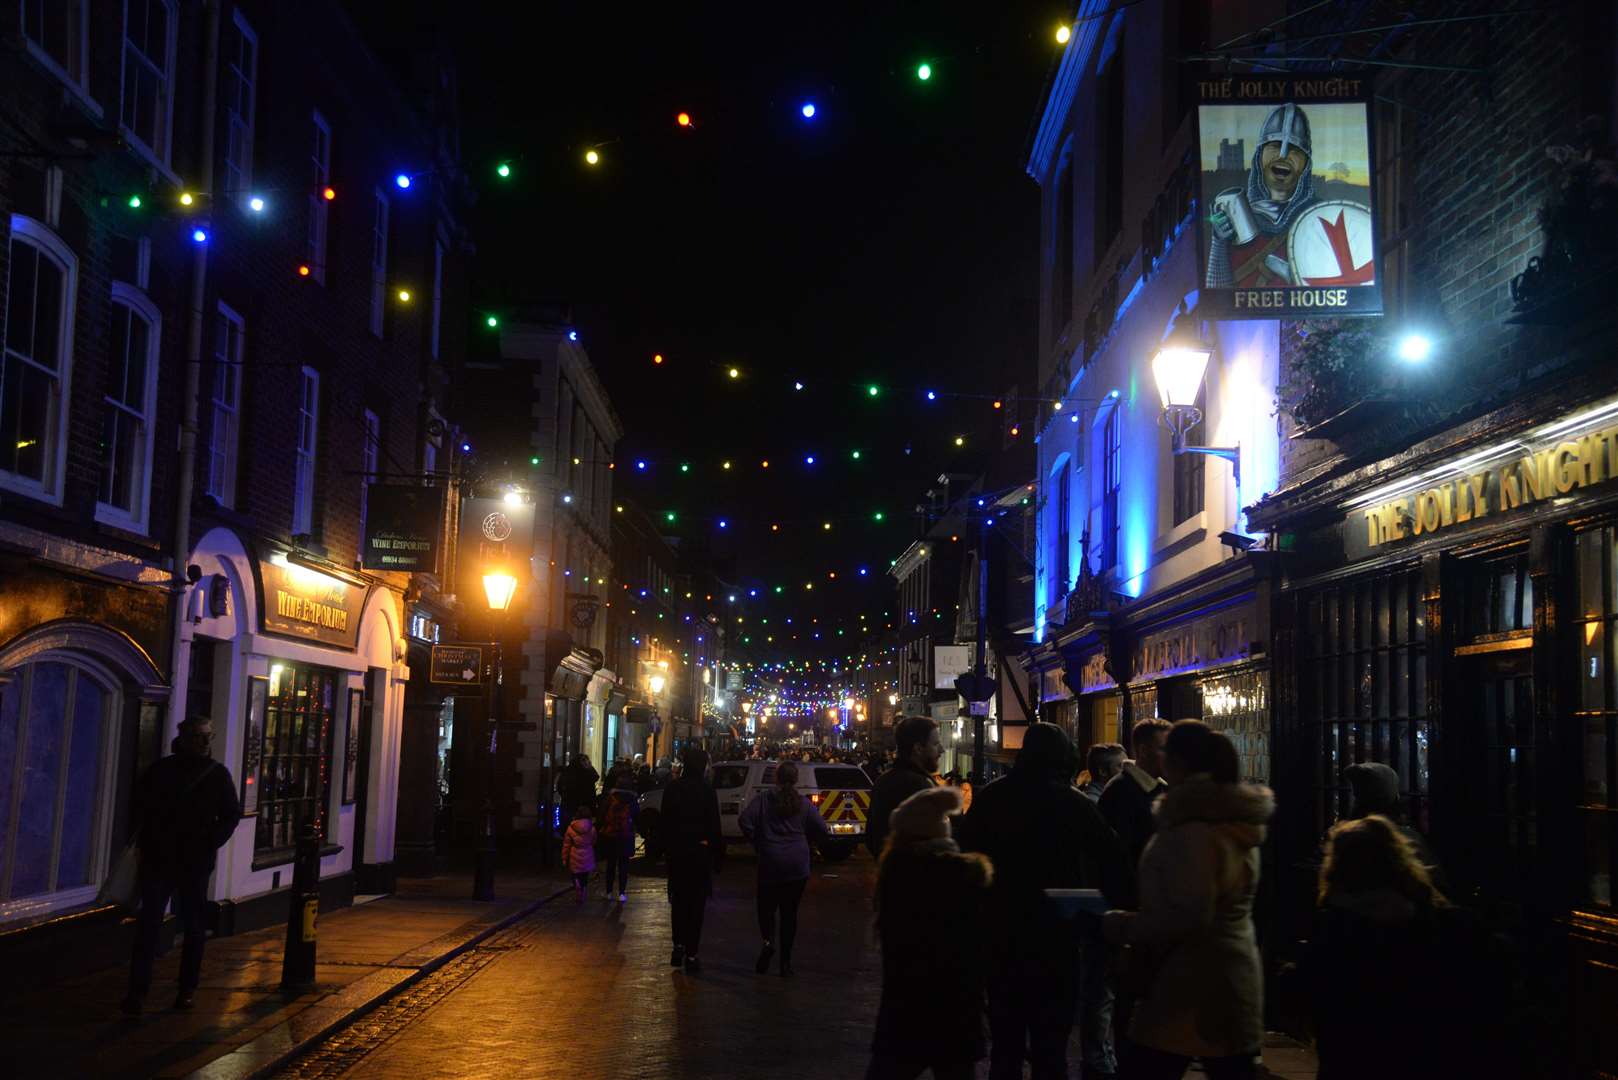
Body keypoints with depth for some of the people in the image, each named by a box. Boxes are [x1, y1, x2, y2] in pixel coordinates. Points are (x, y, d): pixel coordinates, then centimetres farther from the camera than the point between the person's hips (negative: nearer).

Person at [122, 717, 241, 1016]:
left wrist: (210, 844, -7)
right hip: (158, 859, 0)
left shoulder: (217, 774, 4)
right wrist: (146, 842, -4)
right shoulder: (161, 769, 4)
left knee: (193, 927, 9)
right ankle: (137, 991, -3)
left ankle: (188, 989, 19)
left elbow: (231, 815, 6)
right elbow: (140, 806, 7)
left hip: (195, 864, 0)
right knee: (148, 924, -5)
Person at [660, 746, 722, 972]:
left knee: (679, 899, 19)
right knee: (696, 903, 3)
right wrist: (715, 850, 1)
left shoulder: (672, 788, -2)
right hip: (700, 851, -3)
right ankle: (691, 954, 3)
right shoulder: (707, 792, -13)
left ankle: (678, 946, 20)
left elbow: (664, 820, 3)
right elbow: (714, 826, -9)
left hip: (677, 852, 3)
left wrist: (667, 846, 11)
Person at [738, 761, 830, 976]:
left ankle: (768, 940, -17)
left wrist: (757, 841, -2)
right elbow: (823, 830, -2)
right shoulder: (803, 803, 0)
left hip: (770, 863, -1)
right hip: (798, 865, 2)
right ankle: (785, 961, 10)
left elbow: (744, 820, -17)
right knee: (789, 910, 9)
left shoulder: (763, 799, -4)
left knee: (766, 906, 12)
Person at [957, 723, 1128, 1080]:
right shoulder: (1073, 803, -10)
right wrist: (1112, 906, -3)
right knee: (1050, 1044, 4)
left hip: (1000, 933, 4)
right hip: (1055, 934, -4)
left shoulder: (989, 798, 2)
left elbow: (965, 855, 6)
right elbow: (1112, 859, -14)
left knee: (1005, 1042, 15)